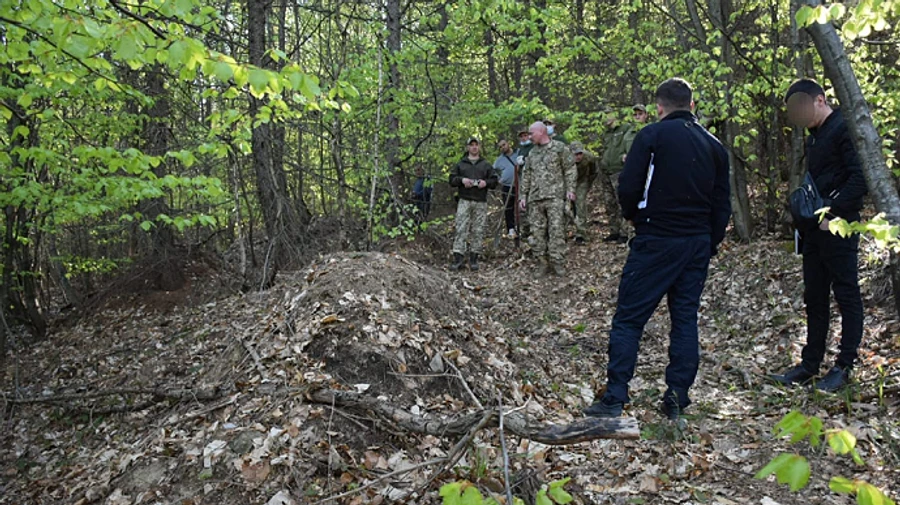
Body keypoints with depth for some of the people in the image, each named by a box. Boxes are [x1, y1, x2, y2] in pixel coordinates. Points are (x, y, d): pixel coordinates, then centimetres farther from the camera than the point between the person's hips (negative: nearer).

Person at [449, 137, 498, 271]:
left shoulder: (486, 165, 15)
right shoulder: (460, 164, 14)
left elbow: (494, 181, 12)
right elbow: (451, 180, 10)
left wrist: (486, 182, -8)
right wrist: (461, 180, -9)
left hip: (481, 202, 1)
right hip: (464, 201, -1)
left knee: (478, 231, 0)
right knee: (461, 230, -9)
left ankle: (474, 258, 6)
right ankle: (458, 258, -10)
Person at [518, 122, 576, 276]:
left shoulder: (559, 148, 3)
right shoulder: (532, 153, 19)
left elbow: (570, 169, 1)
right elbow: (526, 175, 20)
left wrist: (570, 189, -8)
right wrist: (523, 196, 14)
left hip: (555, 196, -5)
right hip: (535, 199, 5)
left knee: (556, 230, -9)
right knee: (538, 232, 2)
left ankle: (558, 263, -7)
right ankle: (544, 263, 9)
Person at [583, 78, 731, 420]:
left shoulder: (652, 136, -7)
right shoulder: (714, 145, 11)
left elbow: (627, 189, -12)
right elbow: (722, 204, 11)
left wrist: (636, 218, 8)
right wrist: (709, 246, 18)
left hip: (656, 241, -5)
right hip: (698, 244, 6)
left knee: (628, 318, 0)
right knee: (685, 318, 11)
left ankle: (615, 398, 0)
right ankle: (677, 398, 13)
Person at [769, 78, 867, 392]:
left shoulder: (844, 128, -9)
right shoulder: (814, 137, 19)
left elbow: (860, 179, -18)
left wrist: (833, 212, -19)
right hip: (815, 227, 9)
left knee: (846, 295, 0)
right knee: (814, 298, 11)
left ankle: (844, 367, 7)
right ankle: (810, 365, 19)